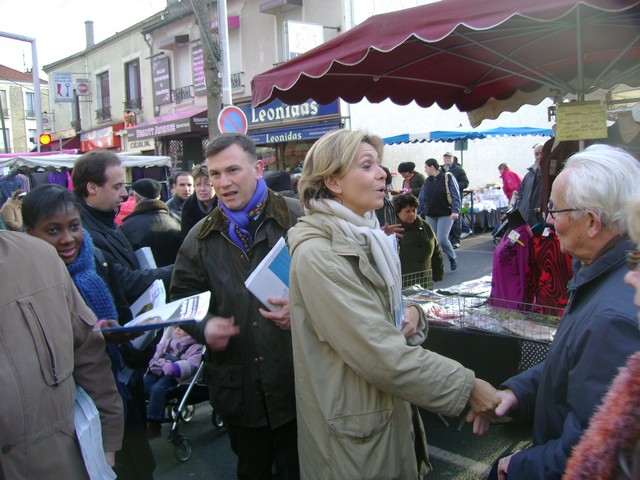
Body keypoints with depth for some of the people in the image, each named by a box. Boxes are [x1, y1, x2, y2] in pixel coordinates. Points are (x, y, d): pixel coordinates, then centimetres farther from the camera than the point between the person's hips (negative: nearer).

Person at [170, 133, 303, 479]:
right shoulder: (202, 237, 6)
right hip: (238, 386, 3)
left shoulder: (297, 217, -6)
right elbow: (182, 297, 11)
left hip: (297, 379, -3)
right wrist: (204, 327, -9)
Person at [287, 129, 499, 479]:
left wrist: (410, 312, -4)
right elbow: (383, 355, -27)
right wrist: (467, 386, -18)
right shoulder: (317, 255, -23)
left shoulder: (362, 236, 6)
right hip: (355, 436, -8)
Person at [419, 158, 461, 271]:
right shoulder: (428, 181, 10)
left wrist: (455, 211, -23)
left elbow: (455, 196, -11)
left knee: (442, 239, -13)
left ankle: (452, 258, 13)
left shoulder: (448, 177, -6)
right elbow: (422, 198, 12)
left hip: (446, 215, -5)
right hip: (430, 215, 5)